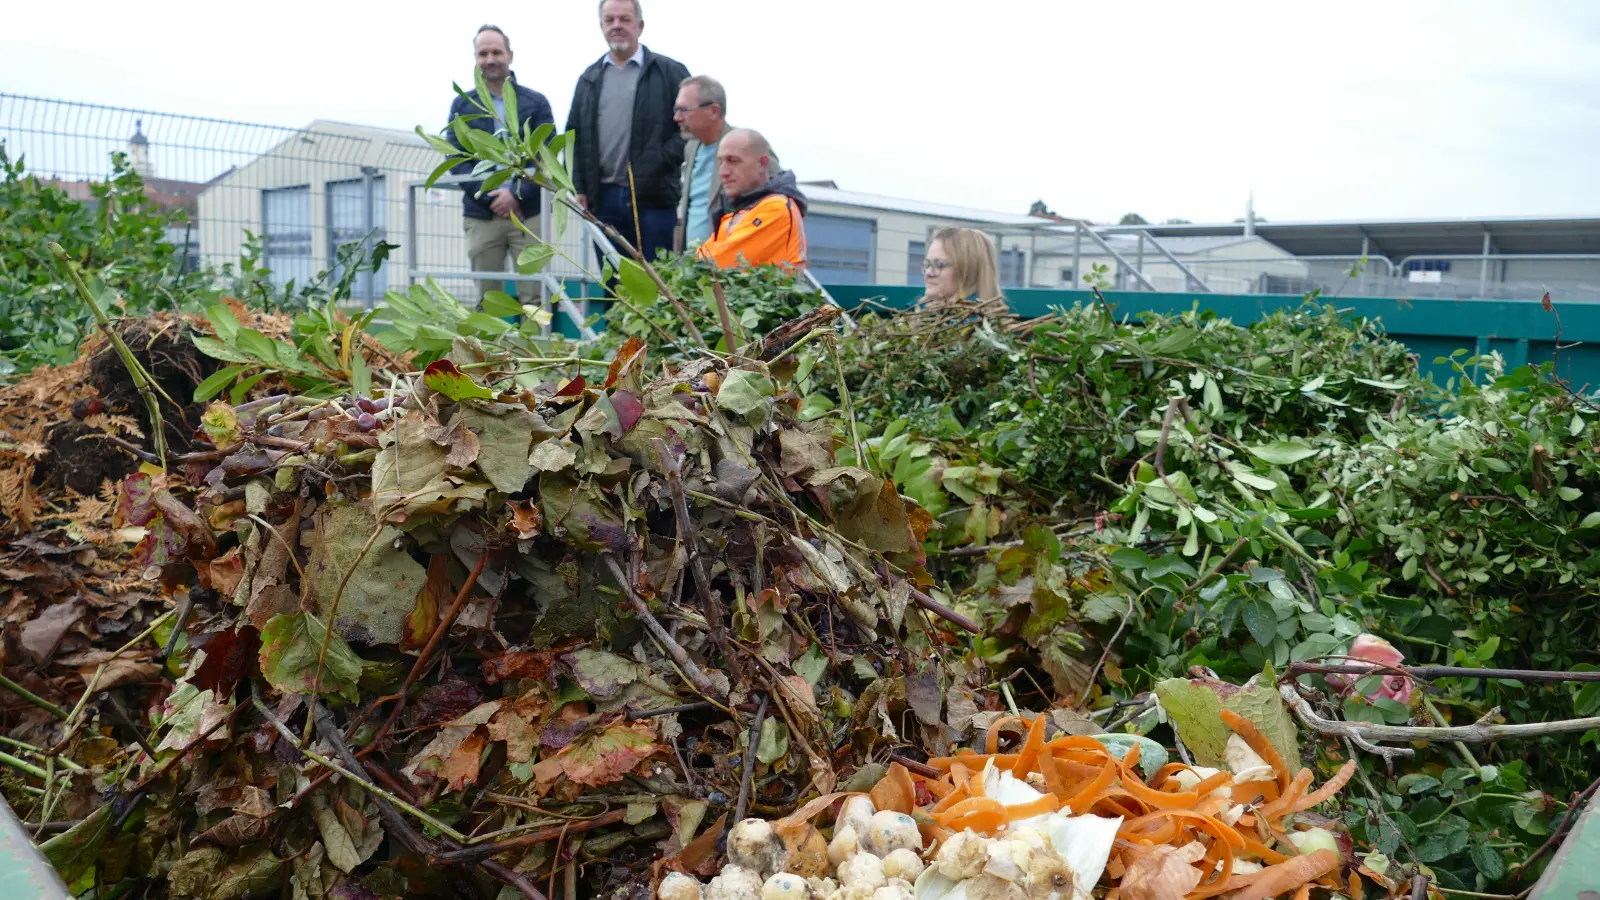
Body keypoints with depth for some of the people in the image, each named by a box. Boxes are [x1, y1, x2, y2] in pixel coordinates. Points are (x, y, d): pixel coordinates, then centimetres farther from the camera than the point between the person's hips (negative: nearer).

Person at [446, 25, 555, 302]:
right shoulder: (462, 105, 11)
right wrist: (490, 196, -12)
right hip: (481, 216, 1)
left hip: (529, 213, -1)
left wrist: (517, 194, -14)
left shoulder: (536, 102, 8)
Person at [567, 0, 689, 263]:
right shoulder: (590, 78, 16)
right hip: (603, 199, 4)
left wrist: (659, 163, -13)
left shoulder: (670, 72, 3)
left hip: (654, 198, -4)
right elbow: (575, 136, 16)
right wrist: (578, 187, 6)